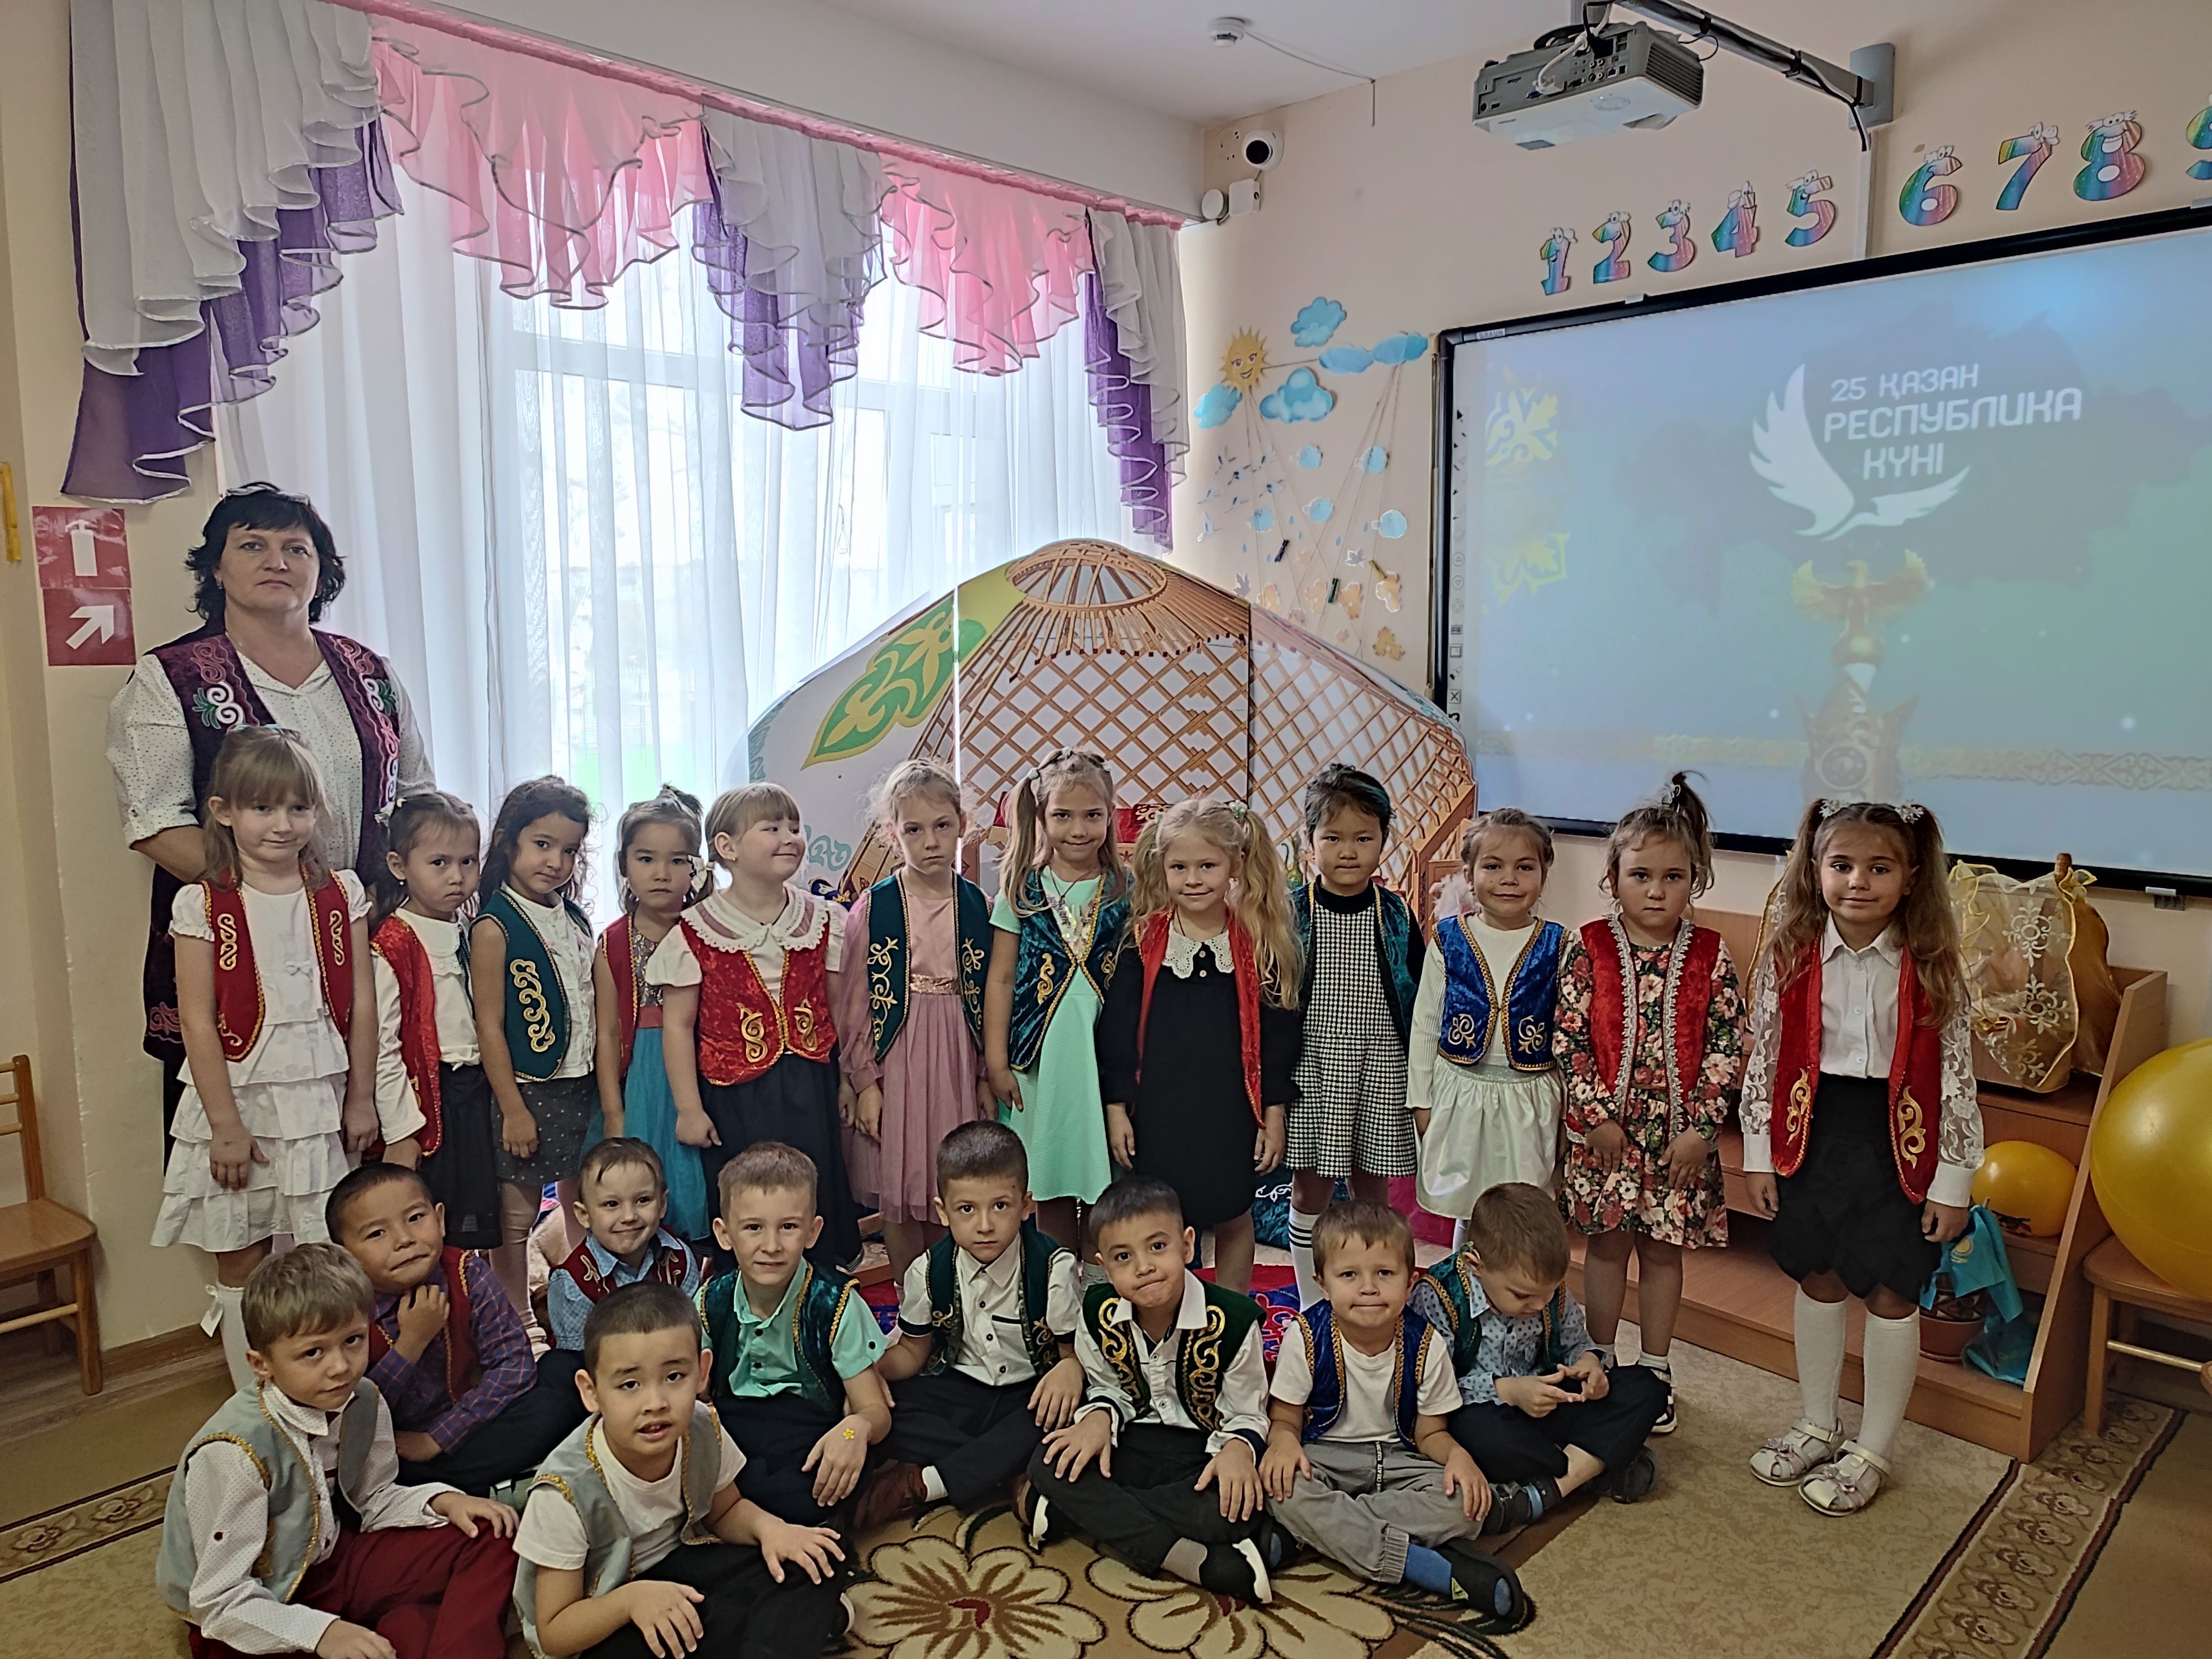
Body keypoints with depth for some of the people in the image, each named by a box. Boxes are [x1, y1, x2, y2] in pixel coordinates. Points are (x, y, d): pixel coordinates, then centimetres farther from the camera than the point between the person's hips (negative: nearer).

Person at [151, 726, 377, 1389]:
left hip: (321, 1099, 1)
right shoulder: (202, 904, -5)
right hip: (239, 1098, -1)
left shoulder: (341, 894, 2)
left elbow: (361, 1005, 3)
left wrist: (361, 1100, 2)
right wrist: (226, 1125, -9)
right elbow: (199, 1023, -7)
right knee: (239, 1258, 9)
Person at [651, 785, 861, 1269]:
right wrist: (689, 1109, -6)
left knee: (816, 1208, 9)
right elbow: (678, 1025, -5)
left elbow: (838, 1009, 8)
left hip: (810, 1091, 3)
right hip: (735, 1097, -3)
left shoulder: (823, 920, 3)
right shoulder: (696, 931, -8)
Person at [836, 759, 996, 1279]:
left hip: (958, 1058, 2)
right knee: (900, 1198, 7)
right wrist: (864, 1080, -6)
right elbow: (855, 1002, -3)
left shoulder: (978, 906, 2)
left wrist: (987, 1076, 2)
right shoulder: (874, 906, -4)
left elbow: (992, 999, 4)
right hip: (897, 1056, -1)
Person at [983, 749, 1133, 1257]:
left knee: (1104, 1192, 4)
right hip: (1040, 1056, 0)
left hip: (1107, 1054, 0)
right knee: (1049, 1188, 9)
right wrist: (996, 1062, 1)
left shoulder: (1126, 891, 3)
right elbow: (1000, 978, 3)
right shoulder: (1021, 890, 1)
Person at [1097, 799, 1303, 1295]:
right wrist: (1116, 1107, -3)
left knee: (1233, 1219, 13)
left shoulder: (1259, 944, -2)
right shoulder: (1144, 940, -3)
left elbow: (1277, 1035, 2)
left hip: (1230, 1112, 1)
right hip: (1157, 1111, 0)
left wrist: (1274, 1114, 1)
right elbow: (1117, 1031, -1)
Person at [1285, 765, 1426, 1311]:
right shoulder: (1292, 912, -5)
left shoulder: (1395, 915, 0)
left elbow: (1418, 997, 5)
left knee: (1371, 1187, 11)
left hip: (1381, 1066, 1)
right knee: (1310, 1189, 7)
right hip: (1311, 1065, -1)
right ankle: (1311, 1304, 22)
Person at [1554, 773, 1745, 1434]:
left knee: (1663, 1248, 12)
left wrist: (1701, 1126, -9)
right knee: (1607, 1244, 11)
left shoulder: (1709, 955, -4)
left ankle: (1655, 1371, 28)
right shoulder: (1589, 948, -7)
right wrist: (1596, 1115, -11)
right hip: (1604, 1128, -1)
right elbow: (1568, 1038, -7)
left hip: (1679, 1133, 1)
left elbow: (1728, 1044, -4)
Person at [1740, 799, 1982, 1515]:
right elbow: (1764, 1059, 0)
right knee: (1818, 1281, 16)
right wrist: (1758, 1154, 1)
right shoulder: (1789, 958, -6)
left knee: (1890, 1294, 8)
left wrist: (1953, 1182, -6)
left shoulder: (1932, 969, -11)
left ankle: (1870, 1451, 26)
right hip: (1812, 1133, 2)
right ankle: (1819, 1425, 36)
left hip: (1897, 1143, -2)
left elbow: (1955, 1078, -7)